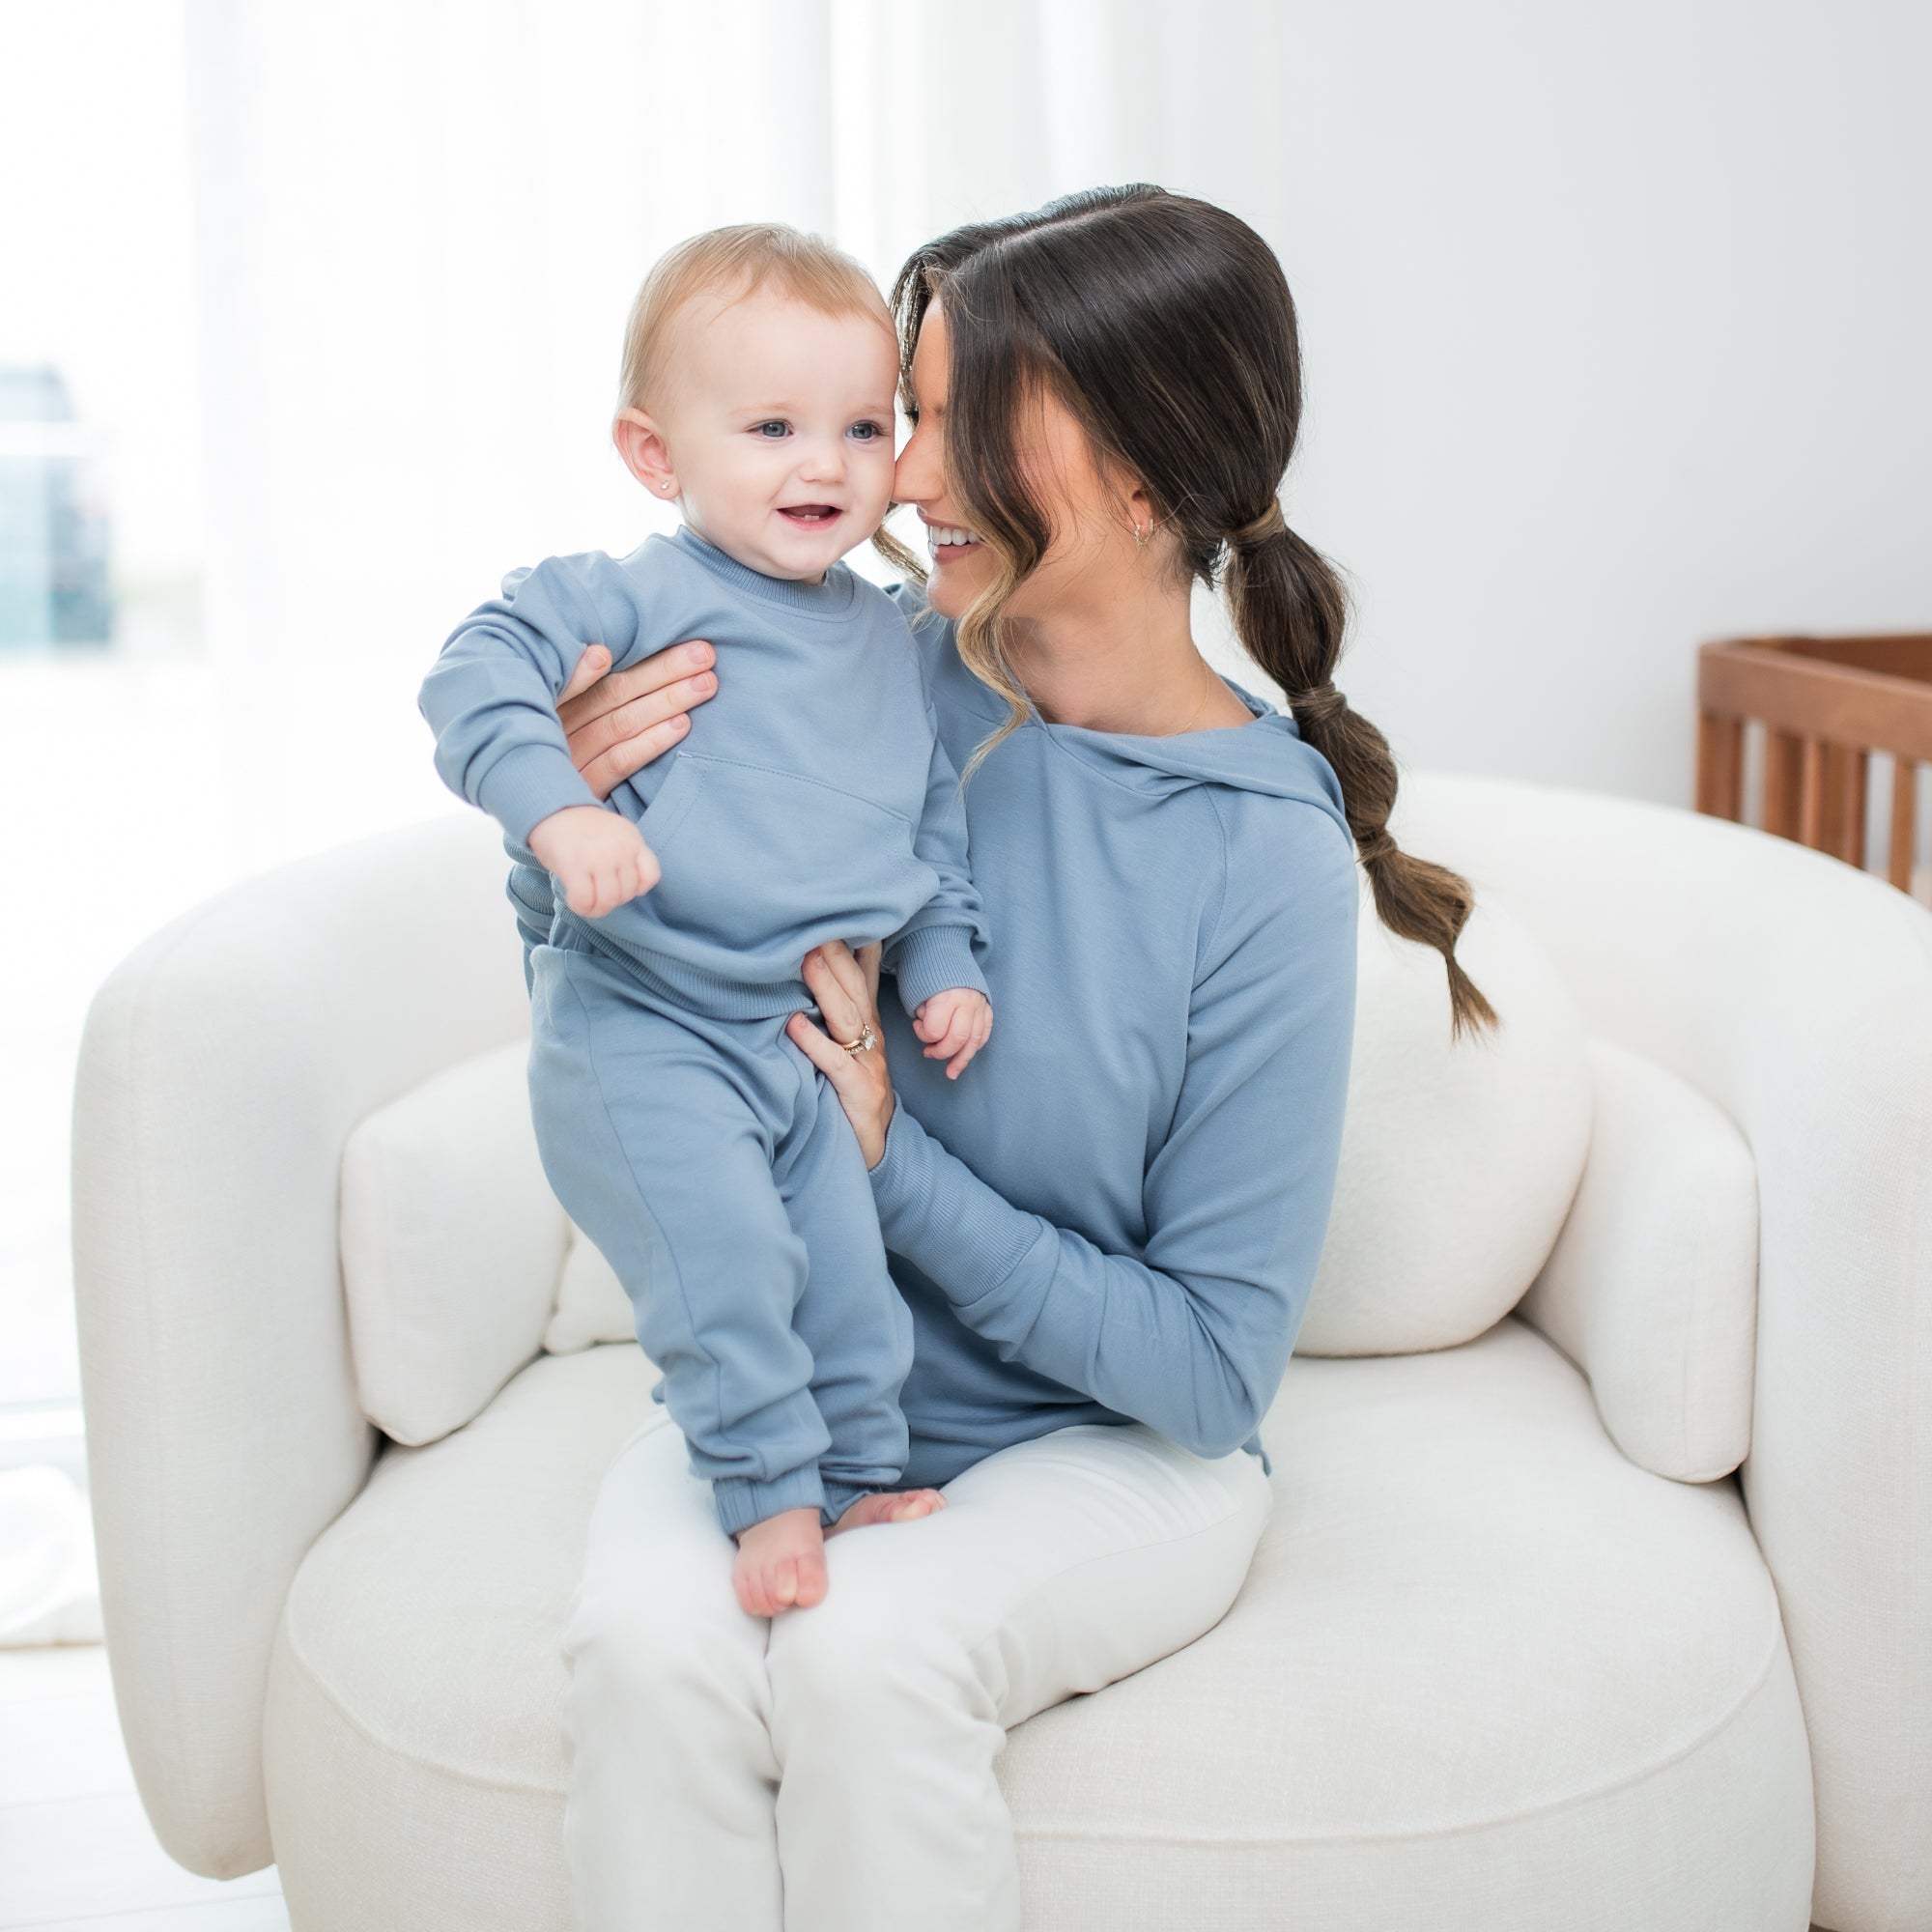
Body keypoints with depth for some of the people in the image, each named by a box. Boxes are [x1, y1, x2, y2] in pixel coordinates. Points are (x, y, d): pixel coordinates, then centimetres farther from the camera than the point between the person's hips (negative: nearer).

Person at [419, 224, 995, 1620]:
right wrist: (557, 810, -34)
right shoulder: (634, 597, -12)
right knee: (724, 1252, -18)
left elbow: (934, 813, 21)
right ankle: (770, 1495, -2)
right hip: (639, 1032, -6)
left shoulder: (889, 640, 11)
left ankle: (863, 1481, 29)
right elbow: (479, 671, -20)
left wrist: (945, 965, 14)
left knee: (846, 1261, 11)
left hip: (806, 1034, 7)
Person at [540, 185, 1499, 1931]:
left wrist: (892, 1161, -20)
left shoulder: (1267, 863, -15)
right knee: (649, 1638, -28)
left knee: (866, 1650, -32)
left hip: (1101, 1447, -2)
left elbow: (1214, 1364, -12)